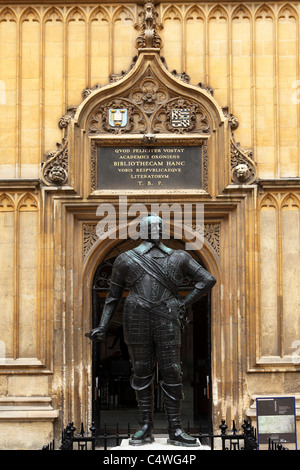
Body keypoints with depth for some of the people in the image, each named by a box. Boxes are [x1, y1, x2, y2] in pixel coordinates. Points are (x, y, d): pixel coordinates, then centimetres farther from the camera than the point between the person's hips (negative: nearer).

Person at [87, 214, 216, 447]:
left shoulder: (178, 258, 10)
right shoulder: (126, 260, 9)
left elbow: (208, 280, 7)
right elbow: (113, 296, 13)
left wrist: (183, 304, -2)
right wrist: (102, 327, 5)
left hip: (167, 324, 0)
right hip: (137, 323, 0)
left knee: (172, 375, -1)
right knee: (142, 375, 5)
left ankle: (175, 431, 4)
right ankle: (146, 428, 14)